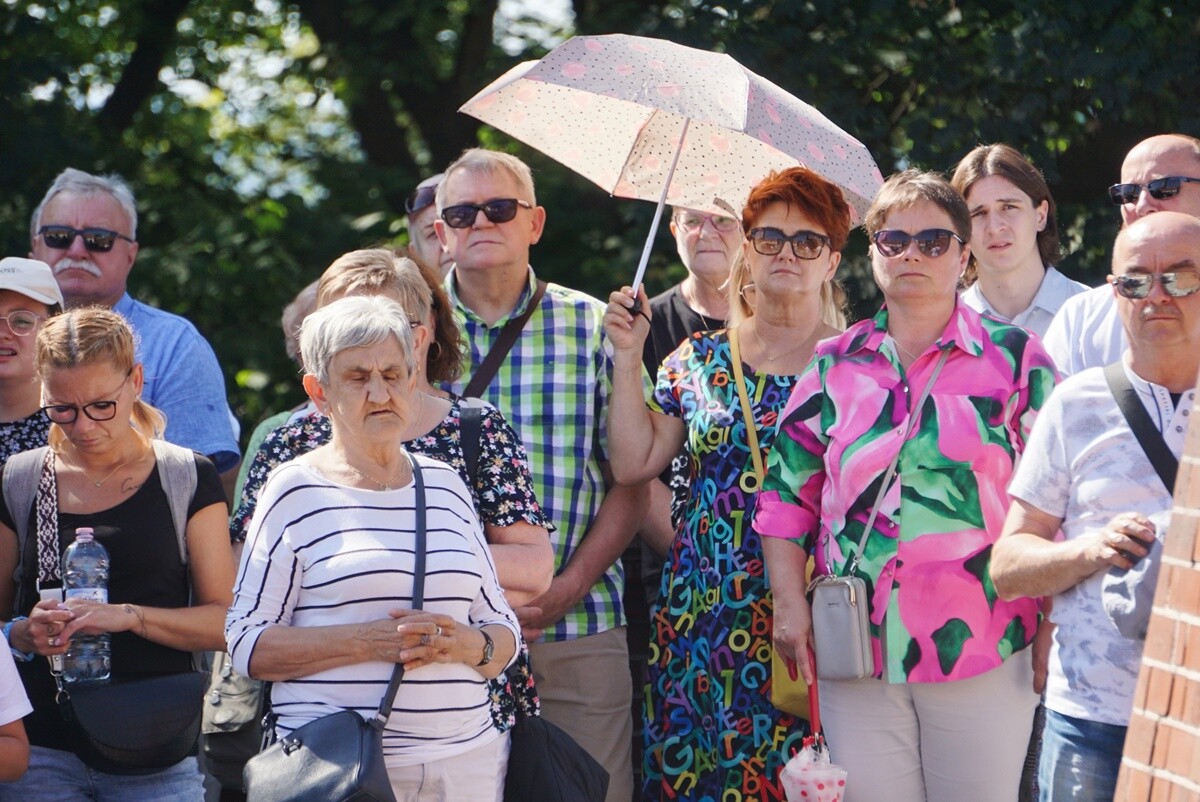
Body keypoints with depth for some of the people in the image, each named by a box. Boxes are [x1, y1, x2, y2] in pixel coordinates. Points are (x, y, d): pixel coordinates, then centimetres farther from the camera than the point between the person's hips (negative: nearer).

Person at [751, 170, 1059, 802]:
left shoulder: (1014, 357, 3)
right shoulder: (836, 365, 10)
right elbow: (786, 491, 12)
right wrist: (789, 604, 3)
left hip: (982, 651, -2)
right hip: (857, 653, 2)